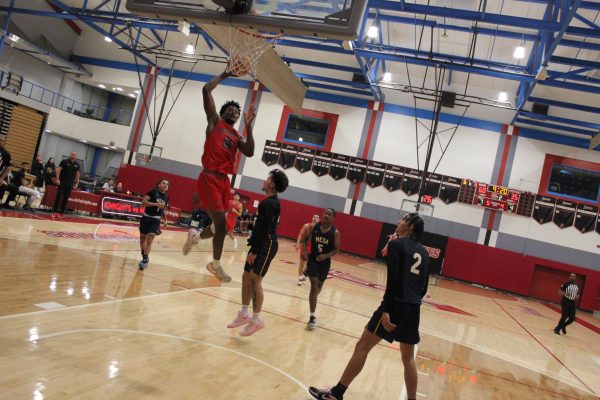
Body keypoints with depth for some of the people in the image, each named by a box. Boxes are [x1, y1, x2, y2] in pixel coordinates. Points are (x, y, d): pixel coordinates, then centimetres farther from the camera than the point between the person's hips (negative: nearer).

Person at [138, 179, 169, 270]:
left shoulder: (166, 197, 6)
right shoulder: (153, 192, -8)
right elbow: (143, 203, -18)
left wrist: (164, 220, 12)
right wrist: (156, 204, -25)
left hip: (156, 220, 2)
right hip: (146, 218, -1)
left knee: (149, 240, -11)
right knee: (142, 238, 13)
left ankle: (145, 260, -13)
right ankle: (144, 256, 32)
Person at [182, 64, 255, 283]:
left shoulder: (237, 136, 19)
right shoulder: (215, 121, 5)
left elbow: (250, 152, 1)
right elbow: (206, 90, -3)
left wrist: (248, 126, -1)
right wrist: (225, 74, 4)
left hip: (224, 181, 7)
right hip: (210, 178, -7)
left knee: (220, 225, 10)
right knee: (221, 224, -8)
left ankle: (195, 235, 40)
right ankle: (216, 264, 10)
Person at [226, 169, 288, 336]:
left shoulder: (269, 203, -16)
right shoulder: (272, 202, 16)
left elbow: (265, 229, -20)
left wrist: (254, 251, -20)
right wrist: (252, 243, 22)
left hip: (266, 246, -10)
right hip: (262, 244, 10)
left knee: (255, 280, -9)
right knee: (246, 277, 11)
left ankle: (256, 320, -1)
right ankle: (244, 314, 19)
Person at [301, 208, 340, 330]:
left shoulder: (335, 232, -11)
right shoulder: (313, 226, -8)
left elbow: (336, 249, -7)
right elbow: (305, 238, 5)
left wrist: (326, 256, -23)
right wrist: (304, 250, -12)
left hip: (325, 262, 1)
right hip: (312, 259, -1)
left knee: (319, 286, 19)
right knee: (314, 285, -12)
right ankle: (313, 316, -11)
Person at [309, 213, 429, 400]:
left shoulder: (396, 244, -5)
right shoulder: (424, 252, 13)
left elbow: (393, 280, -15)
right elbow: (424, 288, 13)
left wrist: (386, 310, -19)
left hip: (396, 305, -6)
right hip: (414, 309, 6)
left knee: (362, 346, 2)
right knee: (408, 358, 17)